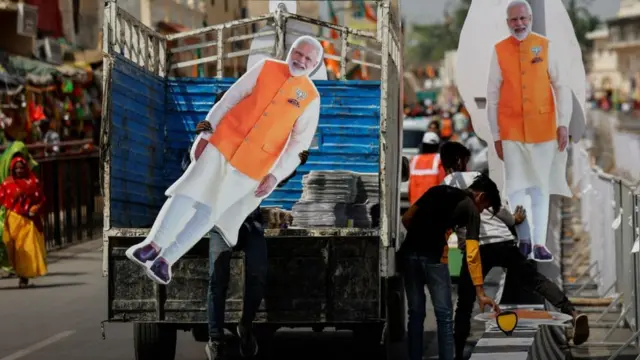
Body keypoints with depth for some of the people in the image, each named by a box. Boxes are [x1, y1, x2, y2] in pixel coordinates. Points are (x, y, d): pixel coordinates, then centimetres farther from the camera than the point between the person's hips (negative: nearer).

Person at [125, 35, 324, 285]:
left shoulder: (311, 99, -2)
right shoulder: (265, 68, 2)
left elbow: (299, 144, -3)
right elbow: (228, 101, 3)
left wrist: (275, 175, -11)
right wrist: (205, 135, -1)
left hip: (253, 165, -1)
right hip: (224, 143, 1)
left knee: (209, 211, 0)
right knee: (187, 194, -8)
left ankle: (166, 259, 3)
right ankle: (153, 245, -3)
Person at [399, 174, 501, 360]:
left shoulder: (437, 190, 20)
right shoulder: (471, 209, 2)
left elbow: (406, 218, 17)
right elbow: (472, 254, -6)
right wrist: (480, 292, -7)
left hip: (409, 253, 5)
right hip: (434, 259, -5)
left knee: (416, 313, 13)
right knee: (444, 316, 5)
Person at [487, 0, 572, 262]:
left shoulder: (546, 46, 0)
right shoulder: (499, 51, 1)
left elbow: (561, 87, 1)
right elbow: (492, 96, 4)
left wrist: (563, 123, -7)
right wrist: (495, 135, 4)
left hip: (543, 129, 0)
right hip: (511, 130, 0)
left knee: (540, 187, 3)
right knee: (516, 187, -1)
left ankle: (539, 244, 4)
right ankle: (522, 239, 9)